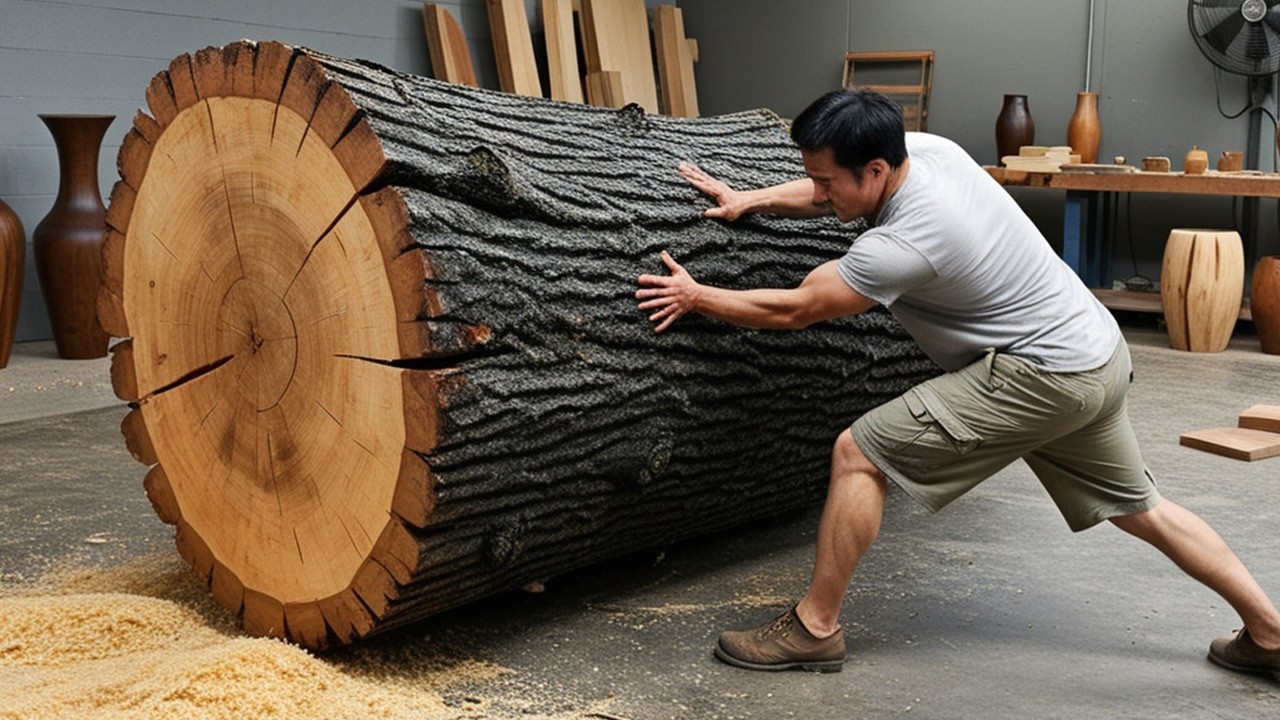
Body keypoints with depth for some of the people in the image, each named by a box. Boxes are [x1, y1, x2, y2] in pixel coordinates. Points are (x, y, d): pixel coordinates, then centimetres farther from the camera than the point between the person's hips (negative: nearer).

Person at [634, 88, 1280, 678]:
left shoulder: (905, 242, -26)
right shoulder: (924, 147, -2)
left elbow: (794, 310, -15)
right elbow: (829, 193, 17)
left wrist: (696, 297, -6)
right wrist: (750, 200, 9)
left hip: (1041, 376, -10)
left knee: (859, 454, -9)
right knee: (1140, 509, 24)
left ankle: (814, 627, 1)